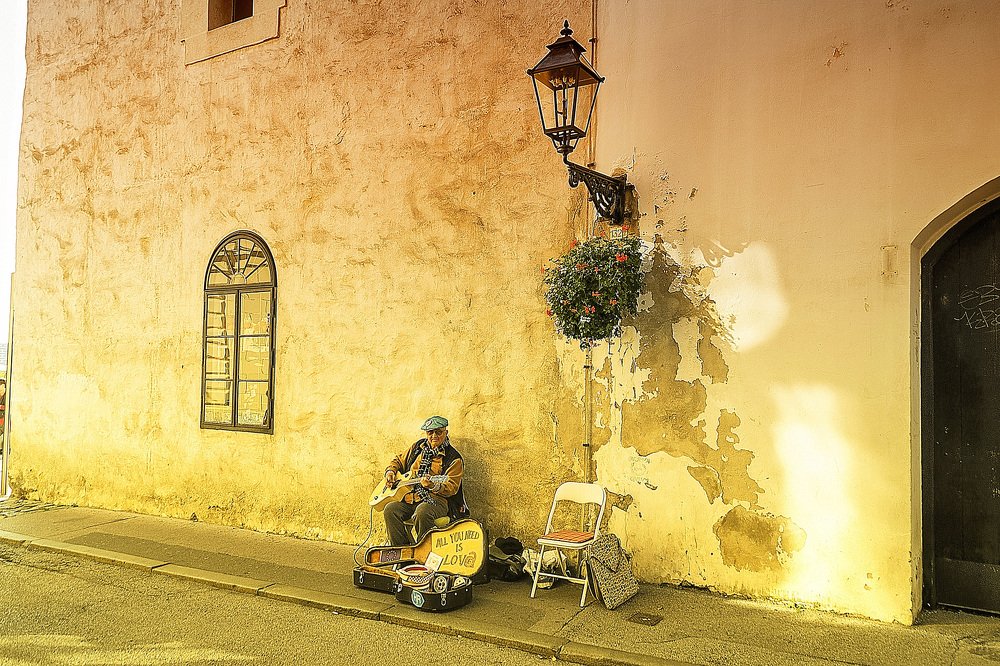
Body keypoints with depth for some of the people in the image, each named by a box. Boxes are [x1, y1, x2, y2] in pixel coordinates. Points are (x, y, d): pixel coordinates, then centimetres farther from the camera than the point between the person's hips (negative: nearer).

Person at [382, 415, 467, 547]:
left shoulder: (454, 459, -2)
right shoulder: (418, 447, 15)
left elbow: (452, 488, -11)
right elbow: (398, 460, 31)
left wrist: (433, 486, -30)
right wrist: (390, 472, 10)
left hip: (437, 500, -5)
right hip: (408, 498, 5)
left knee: (422, 512, -38)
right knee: (390, 509, -24)